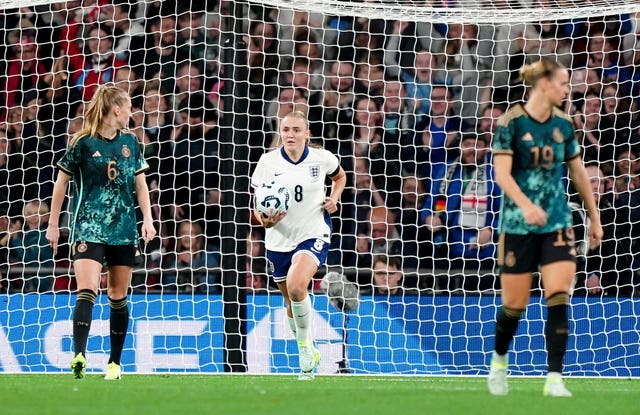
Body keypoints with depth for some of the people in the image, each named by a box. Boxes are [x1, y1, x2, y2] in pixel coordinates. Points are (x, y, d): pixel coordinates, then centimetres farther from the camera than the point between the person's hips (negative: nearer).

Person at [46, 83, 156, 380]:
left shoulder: (130, 142, 9)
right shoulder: (82, 143, -5)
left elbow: (140, 183, 17)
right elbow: (61, 183, 2)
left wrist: (147, 219, 7)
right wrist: (53, 224, 4)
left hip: (124, 230, 5)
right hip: (88, 228, -5)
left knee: (118, 297, 8)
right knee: (86, 291, -19)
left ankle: (115, 362, 18)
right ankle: (79, 355, -29)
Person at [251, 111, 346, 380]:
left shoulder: (322, 158, -6)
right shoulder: (268, 162, -6)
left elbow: (340, 177, 17)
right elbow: (257, 204, -2)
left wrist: (334, 198, -2)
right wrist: (264, 219, -24)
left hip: (313, 234, -3)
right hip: (279, 239, 3)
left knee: (296, 286, -29)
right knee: (292, 303, 14)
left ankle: (306, 345, -8)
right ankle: (309, 357, 36)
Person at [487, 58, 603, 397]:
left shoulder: (563, 124, 6)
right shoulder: (512, 122, -9)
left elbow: (578, 173, 16)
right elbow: (502, 173, -17)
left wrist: (594, 217, 19)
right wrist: (525, 205, -34)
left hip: (557, 222, 4)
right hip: (518, 225, -4)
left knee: (559, 297, -11)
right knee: (515, 303, 4)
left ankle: (554, 379, -11)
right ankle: (499, 360, 32)